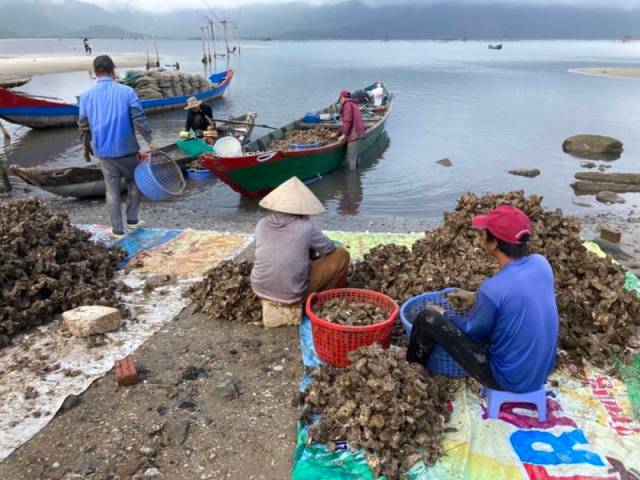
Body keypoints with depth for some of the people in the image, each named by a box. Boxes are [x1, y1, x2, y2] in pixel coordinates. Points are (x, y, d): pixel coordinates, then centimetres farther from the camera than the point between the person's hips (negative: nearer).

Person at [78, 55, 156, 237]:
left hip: (103, 150, 2)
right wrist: (149, 140, -9)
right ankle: (132, 218, 19)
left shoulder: (86, 96, 2)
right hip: (127, 148, -2)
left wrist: (86, 147, 20)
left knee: (112, 189, 11)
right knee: (135, 181, 20)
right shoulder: (127, 91, -6)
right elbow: (139, 118, -12)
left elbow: (83, 125, 7)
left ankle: (117, 228, 13)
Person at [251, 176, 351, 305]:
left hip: (260, 290, 5)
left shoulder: (262, 224, -3)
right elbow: (329, 249, 2)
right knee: (342, 255, 5)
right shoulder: (305, 227, -15)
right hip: (291, 296, -5)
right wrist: (311, 246, 25)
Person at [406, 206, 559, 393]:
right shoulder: (541, 264, -9)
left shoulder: (494, 289, -28)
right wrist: (476, 298, 13)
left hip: (509, 379, -7)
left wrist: (444, 318, 9)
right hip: (541, 372, 7)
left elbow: (473, 332, -9)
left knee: (428, 320, -5)